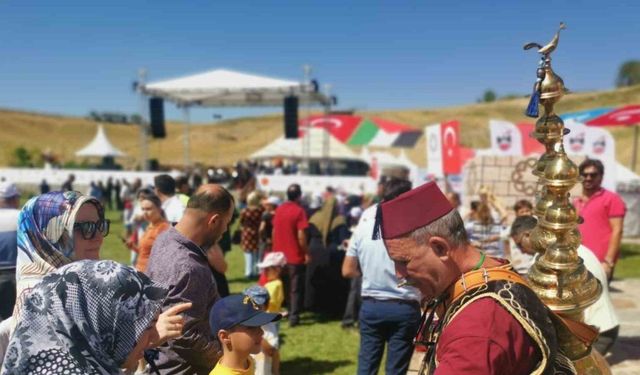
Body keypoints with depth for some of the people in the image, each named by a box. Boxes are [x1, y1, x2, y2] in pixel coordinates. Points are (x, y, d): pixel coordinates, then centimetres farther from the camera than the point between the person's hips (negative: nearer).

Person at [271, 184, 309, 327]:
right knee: (295, 288, 4)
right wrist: (306, 253, -8)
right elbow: (301, 235, -18)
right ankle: (293, 317, 3)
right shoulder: (299, 211, -14)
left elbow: (274, 231, 12)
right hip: (295, 256, -6)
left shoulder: (279, 209, 5)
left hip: (279, 254, 6)